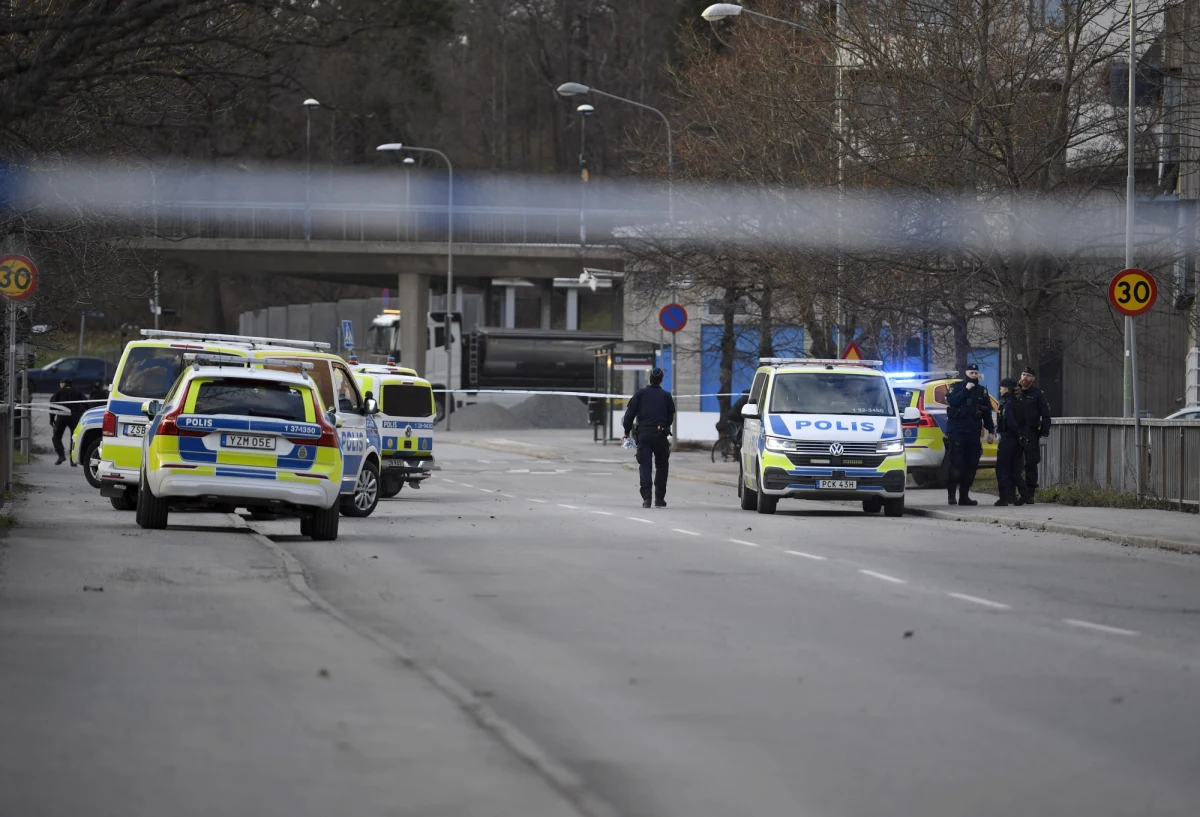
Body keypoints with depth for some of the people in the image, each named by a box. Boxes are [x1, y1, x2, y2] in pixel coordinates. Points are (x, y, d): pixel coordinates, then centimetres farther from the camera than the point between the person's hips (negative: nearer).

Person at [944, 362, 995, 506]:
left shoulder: (982, 390, 16)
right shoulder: (956, 387, 5)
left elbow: (987, 413, 17)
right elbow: (951, 401, -14)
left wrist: (991, 431, 12)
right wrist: (966, 390, -14)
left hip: (973, 433, 4)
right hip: (957, 432, -4)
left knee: (971, 465, 2)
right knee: (956, 464, -11)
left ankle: (964, 496, 7)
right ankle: (951, 494, -9)